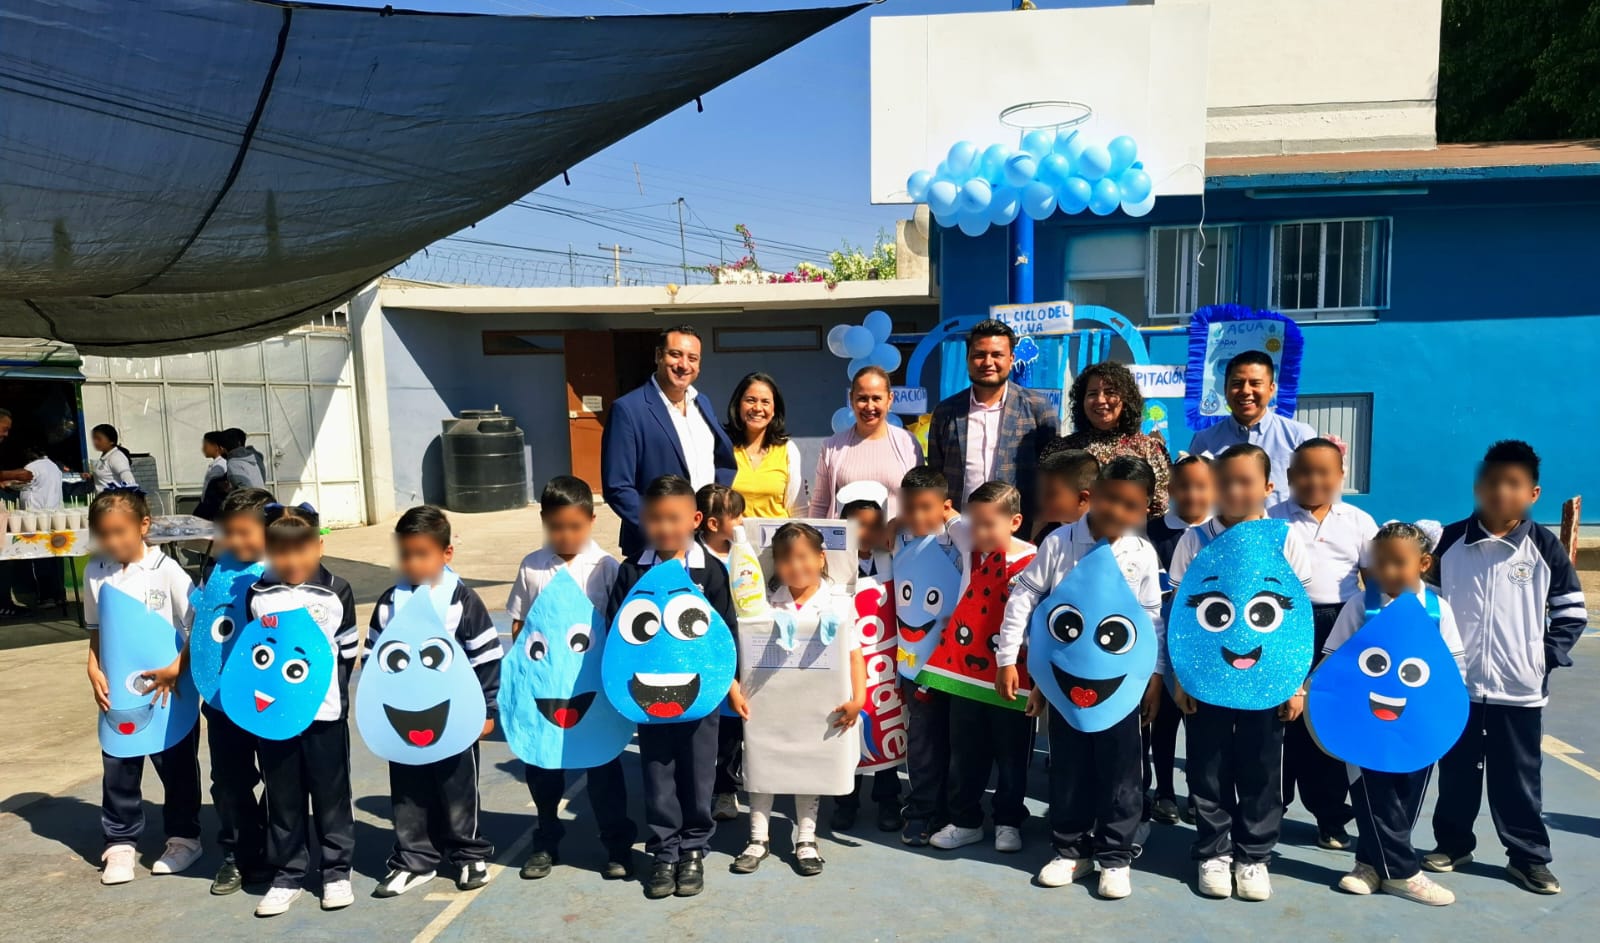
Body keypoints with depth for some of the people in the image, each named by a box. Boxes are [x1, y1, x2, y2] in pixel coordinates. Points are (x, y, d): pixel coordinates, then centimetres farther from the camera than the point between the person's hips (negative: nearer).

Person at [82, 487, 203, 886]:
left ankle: (183, 837, 24)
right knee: (117, 767, 9)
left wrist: (178, 667, -20)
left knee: (176, 765, 8)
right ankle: (121, 842, 25)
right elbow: (96, 631, 10)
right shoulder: (95, 573, 1)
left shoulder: (166, 570, -13)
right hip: (118, 689, 4)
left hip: (169, 689, -4)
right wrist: (95, 671, -3)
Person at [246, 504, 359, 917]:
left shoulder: (336, 591, -2)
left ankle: (337, 871, 21)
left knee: (331, 795, 9)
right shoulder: (256, 595, 1)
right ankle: (287, 875, 24)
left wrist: (333, 691, -1)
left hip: (324, 711, -1)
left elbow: (348, 650, 4)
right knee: (282, 799, 11)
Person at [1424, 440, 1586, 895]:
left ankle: (1528, 856, 23)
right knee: (1456, 771, 13)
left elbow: (1572, 611, 4)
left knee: (1518, 777, 9)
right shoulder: (1450, 541, -1)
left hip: (1519, 688, -1)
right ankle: (1452, 843, 27)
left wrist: (1547, 657, -4)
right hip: (1456, 682, 1)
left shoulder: (1545, 548, -3)